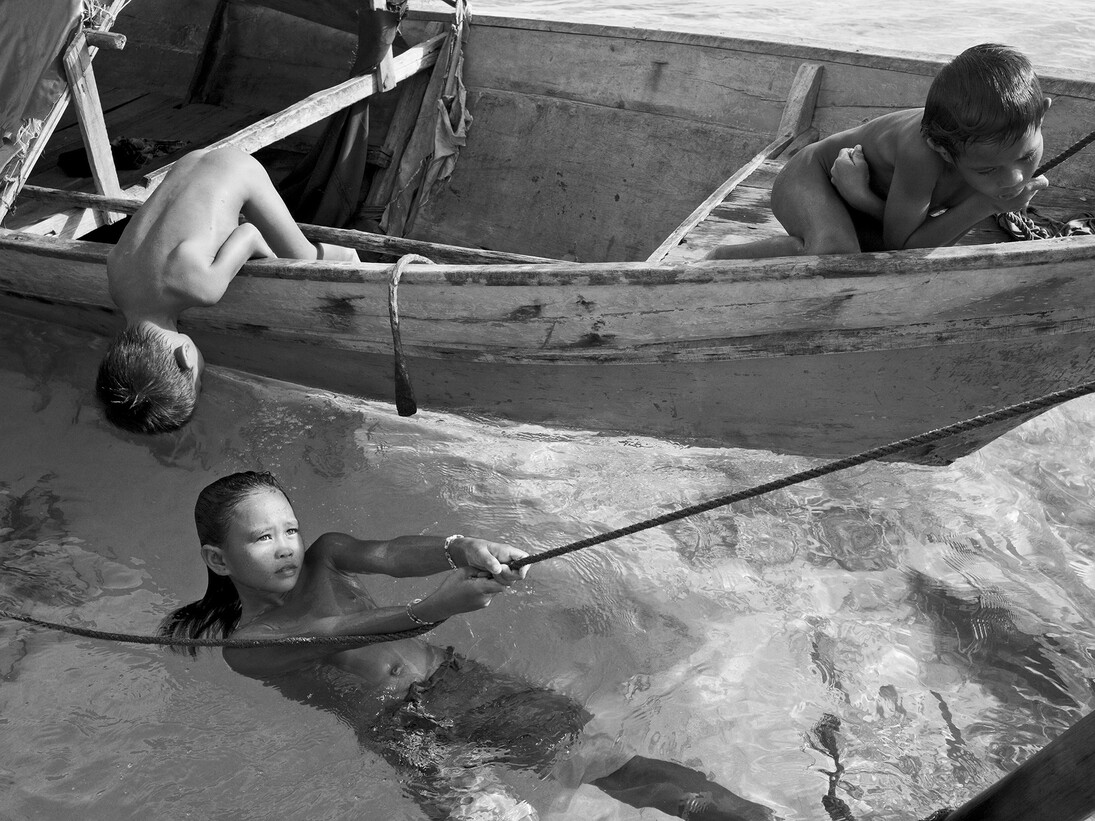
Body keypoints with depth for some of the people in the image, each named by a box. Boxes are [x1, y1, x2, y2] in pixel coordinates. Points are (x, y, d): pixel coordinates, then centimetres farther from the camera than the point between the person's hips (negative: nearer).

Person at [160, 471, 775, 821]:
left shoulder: (325, 556, 14)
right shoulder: (248, 646, 0)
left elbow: (390, 555, -7)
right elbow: (345, 633, -19)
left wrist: (460, 552, -31)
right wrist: (434, 609, -37)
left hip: (458, 679, 3)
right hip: (398, 730, -3)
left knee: (621, 765, -12)